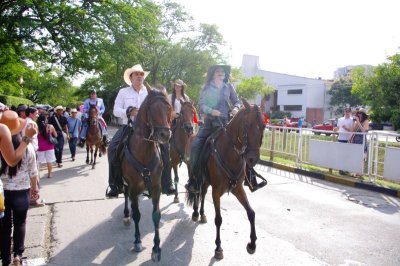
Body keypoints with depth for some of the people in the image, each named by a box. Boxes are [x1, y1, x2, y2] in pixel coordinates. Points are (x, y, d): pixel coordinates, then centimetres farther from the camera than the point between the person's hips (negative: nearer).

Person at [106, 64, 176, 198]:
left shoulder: (149, 92, 13)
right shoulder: (123, 92, 9)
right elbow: (116, 110, 2)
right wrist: (130, 111, -17)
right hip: (128, 127, -1)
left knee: (163, 146, -18)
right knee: (113, 148, -25)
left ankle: (165, 184, -7)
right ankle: (115, 185, -13)